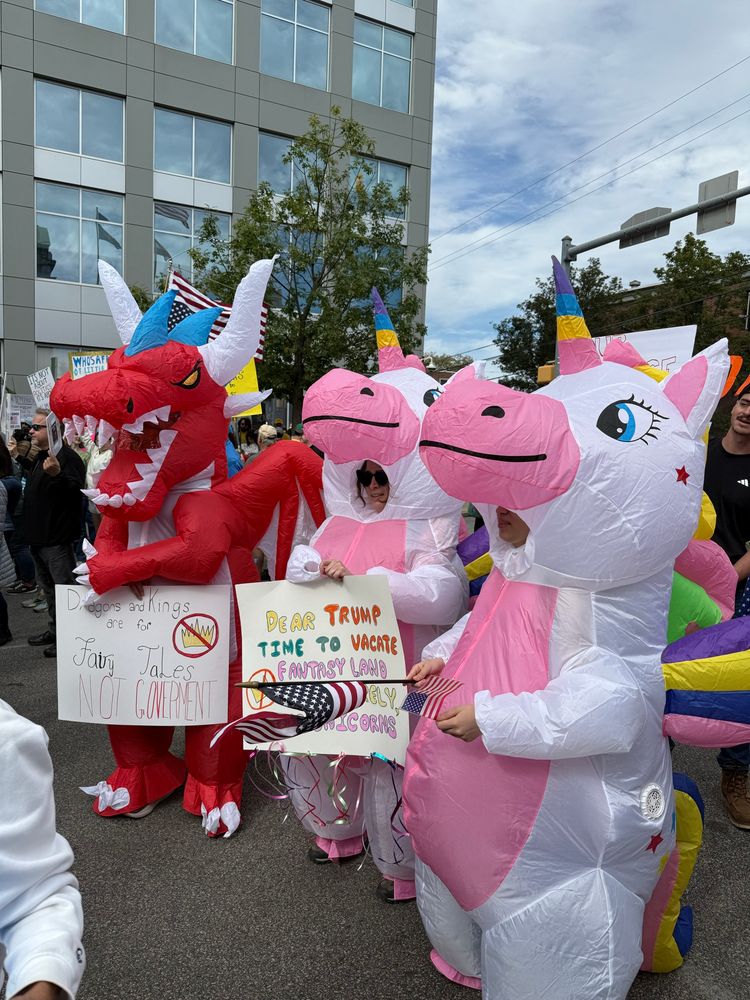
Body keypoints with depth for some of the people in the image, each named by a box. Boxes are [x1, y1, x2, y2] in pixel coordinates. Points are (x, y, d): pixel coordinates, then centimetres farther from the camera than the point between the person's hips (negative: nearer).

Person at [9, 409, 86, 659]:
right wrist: (20, 458, 27)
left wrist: (57, 475, -44)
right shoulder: (41, 456, 14)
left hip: (58, 538, -11)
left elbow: (76, 490, -28)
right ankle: (55, 630, 30)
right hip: (39, 536, 11)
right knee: (48, 586, 19)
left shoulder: (67, 456, -17)